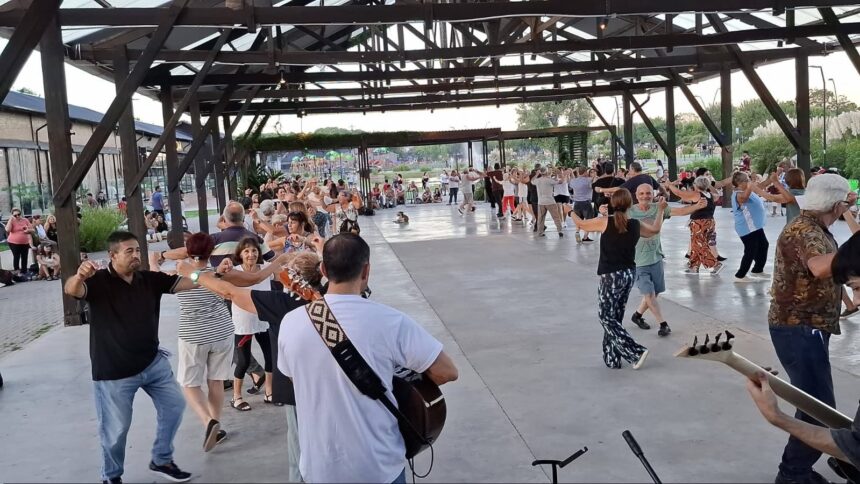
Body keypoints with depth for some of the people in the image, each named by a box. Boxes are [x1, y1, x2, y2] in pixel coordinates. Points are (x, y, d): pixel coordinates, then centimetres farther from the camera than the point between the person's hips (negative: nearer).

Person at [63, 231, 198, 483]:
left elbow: (188, 282, -3)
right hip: (114, 371, -5)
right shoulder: (99, 281, -13)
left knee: (174, 405, 12)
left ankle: (161, 460, 32)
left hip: (153, 361, 5)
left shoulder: (150, 279, 0)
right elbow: (72, 290, -32)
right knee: (116, 428, 4)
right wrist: (79, 275, -56)